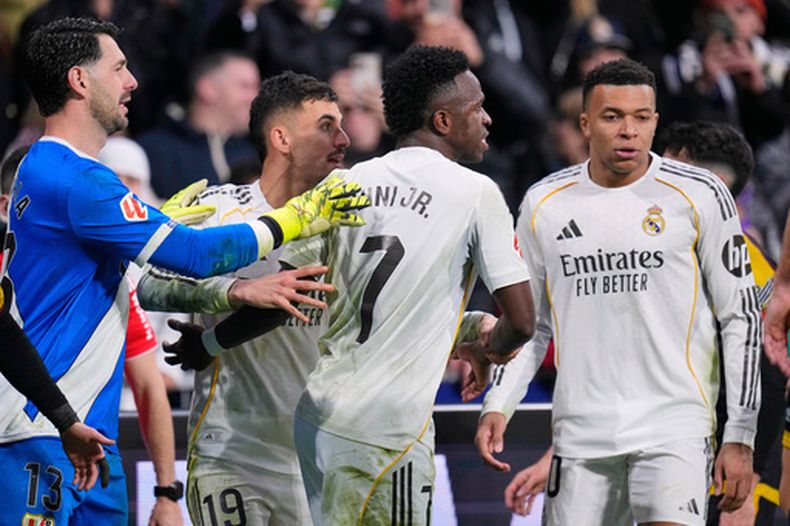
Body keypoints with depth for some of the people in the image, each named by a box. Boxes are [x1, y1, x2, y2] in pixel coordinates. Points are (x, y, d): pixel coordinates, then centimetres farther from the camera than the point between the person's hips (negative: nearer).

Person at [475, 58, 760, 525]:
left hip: (674, 428, -3)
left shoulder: (699, 196, -2)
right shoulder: (545, 204, 8)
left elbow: (742, 316, 1)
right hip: (581, 430, 3)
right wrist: (498, 406, 2)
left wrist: (740, 437, -4)